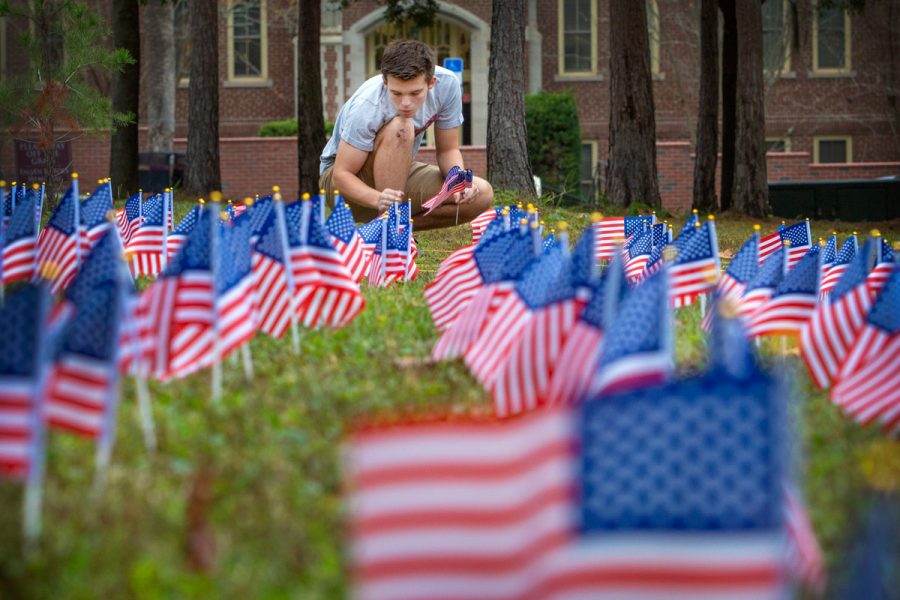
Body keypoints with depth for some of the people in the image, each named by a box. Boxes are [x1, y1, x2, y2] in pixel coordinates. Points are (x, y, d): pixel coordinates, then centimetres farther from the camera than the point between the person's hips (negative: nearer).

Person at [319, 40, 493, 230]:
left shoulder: (447, 84, -18)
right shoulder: (367, 107, -32)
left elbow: (448, 150, -6)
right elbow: (342, 175, -28)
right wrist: (378, 199, -47)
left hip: (398, 175, 5)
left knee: (481, 194, -17)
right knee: (401, 127, -35)